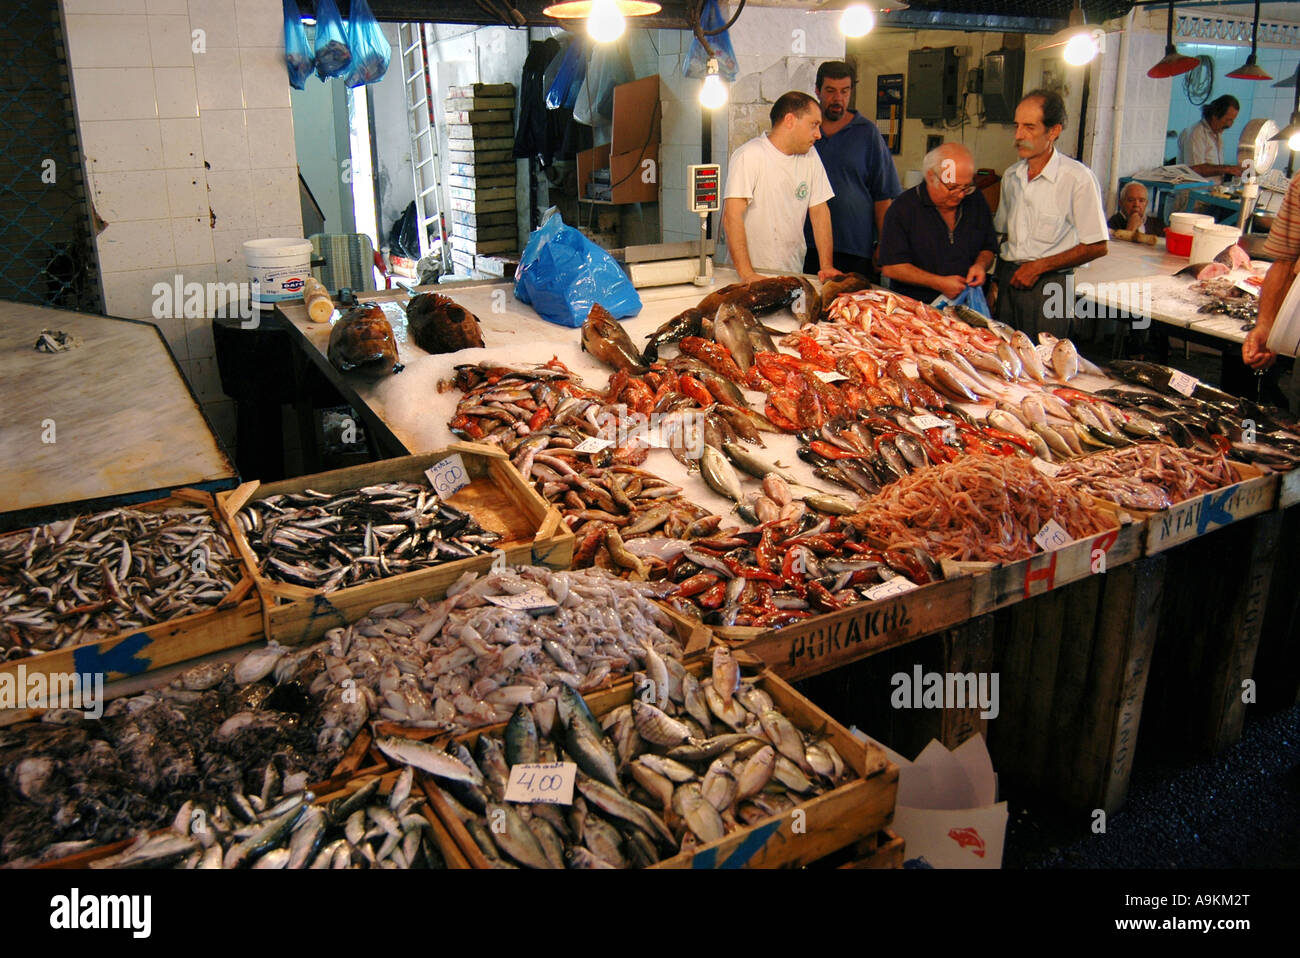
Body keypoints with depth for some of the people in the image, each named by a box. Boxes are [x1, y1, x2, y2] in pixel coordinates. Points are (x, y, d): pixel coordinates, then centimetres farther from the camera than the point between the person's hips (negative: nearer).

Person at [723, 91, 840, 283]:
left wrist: (827, 266, 0)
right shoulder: (749, 156, -9)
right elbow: (732, 216, -17)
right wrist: (747, 275, -25)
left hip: (793, 274, 5)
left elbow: (819, 211, 13)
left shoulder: (810, 156, 12)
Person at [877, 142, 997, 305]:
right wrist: (938, 283, -14)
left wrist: (981, 265, -1)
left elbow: (988, 248, 23)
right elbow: (891, 267, -9)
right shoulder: (903, 208, -5)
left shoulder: (976, 200, 11)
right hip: (916, 306, -3)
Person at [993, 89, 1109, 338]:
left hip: (1049, 287, -5)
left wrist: (1039, 266, -13)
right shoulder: (1011, 176, 10)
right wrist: (996, 280, 7)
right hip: (1007, 282, 5)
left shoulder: (1077, 178, -9)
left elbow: (1097, 247, -9)